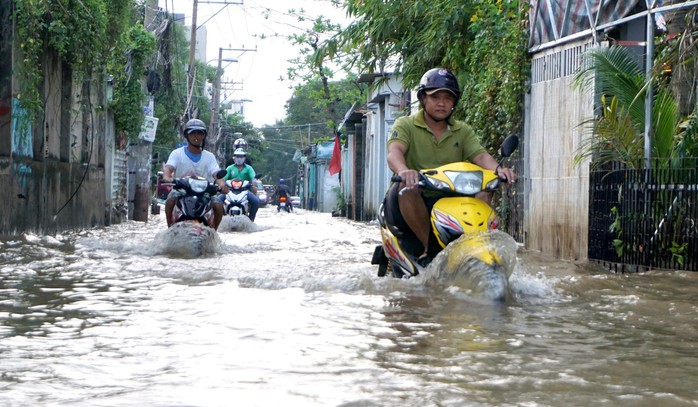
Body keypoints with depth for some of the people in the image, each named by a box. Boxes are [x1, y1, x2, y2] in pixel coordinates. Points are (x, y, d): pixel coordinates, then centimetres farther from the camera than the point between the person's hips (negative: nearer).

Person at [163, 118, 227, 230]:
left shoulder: (209, 156, 10)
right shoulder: (177, 153, 5)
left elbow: (216, 173, -4)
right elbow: (168, 168, -12)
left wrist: (221, 183, -29)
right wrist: (167, 177, -37)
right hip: (180, 190, -2)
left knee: (219, 205, -24)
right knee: (172, 198, -34)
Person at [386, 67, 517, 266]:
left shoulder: (463, 131, 15)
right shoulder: (405, 125, 3)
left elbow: (479, 155, -3)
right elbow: (394, 152, -18)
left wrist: (498, 168, -28)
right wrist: (403, 170, -44)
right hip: (415, 200, -3)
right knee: (408, 187, -37)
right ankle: (430, 248, -30)